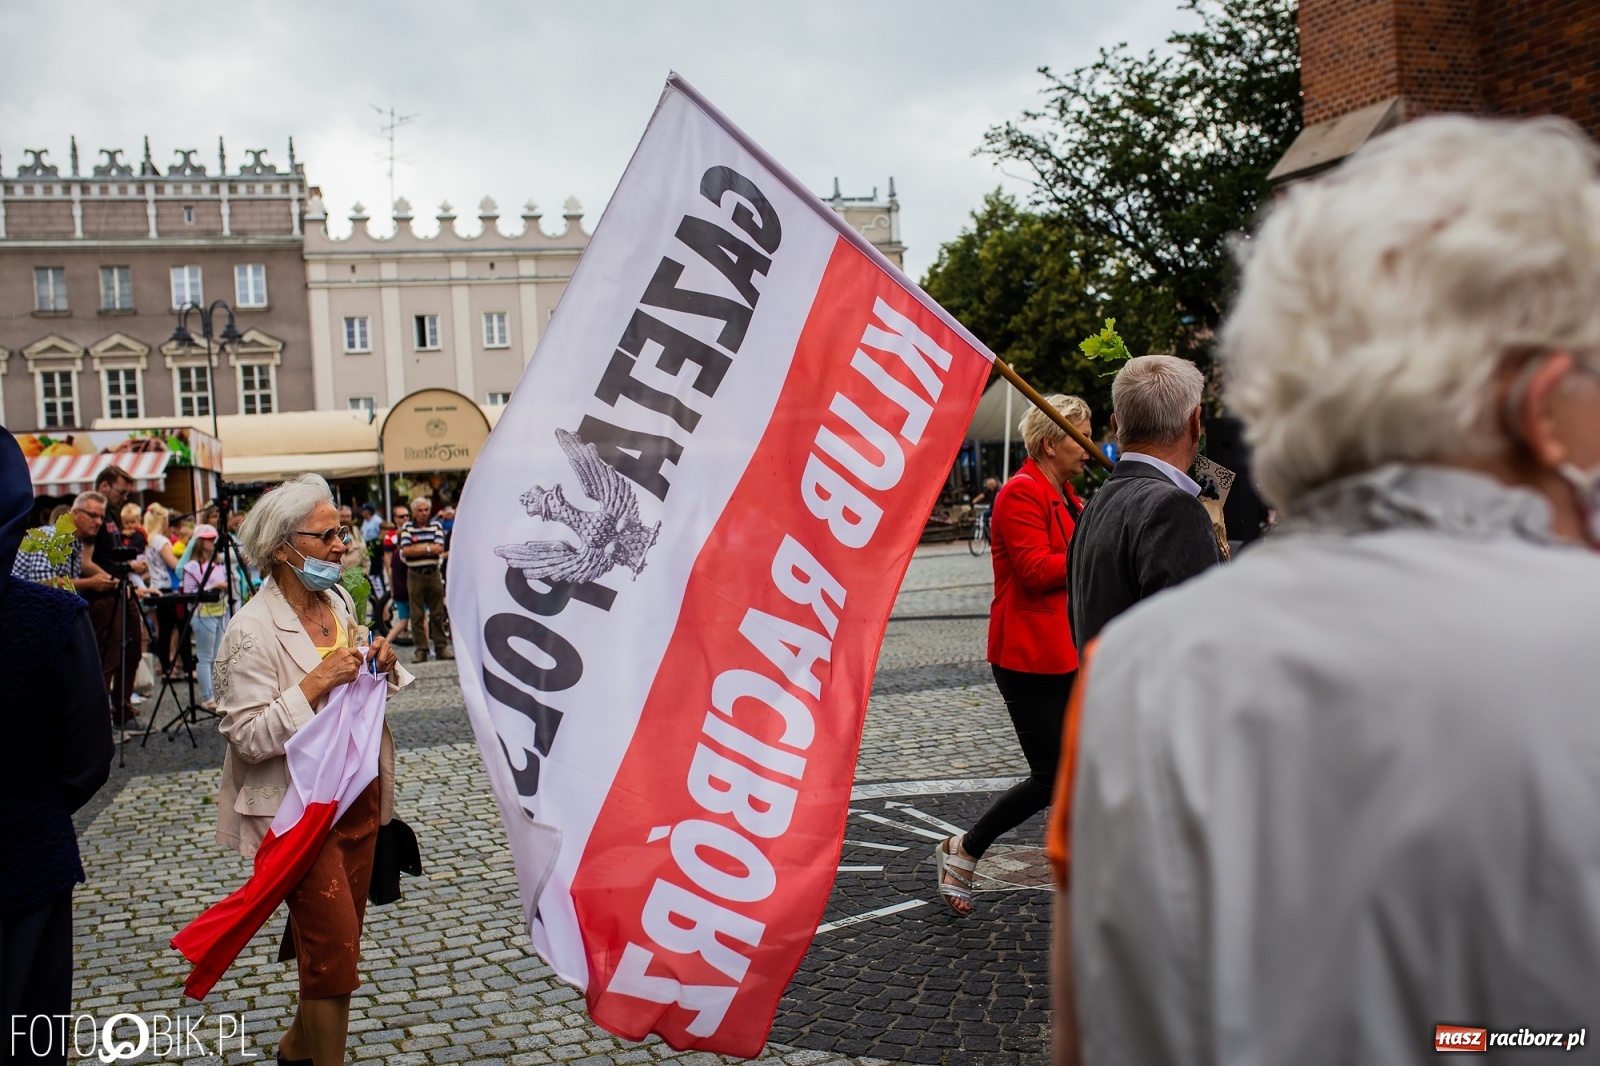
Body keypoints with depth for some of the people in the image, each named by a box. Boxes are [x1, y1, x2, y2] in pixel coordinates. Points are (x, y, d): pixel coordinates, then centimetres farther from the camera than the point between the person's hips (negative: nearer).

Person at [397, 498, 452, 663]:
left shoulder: (436, 526, 7)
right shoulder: (407, 528, 3)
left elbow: (439, 548, -6)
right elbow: (405, 551, -10)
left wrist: (417, 548, -9)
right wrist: (428, 548, -10)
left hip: (433, 574, 1)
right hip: (415, 575, -1)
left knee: (437, 614, 5)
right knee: (417, 615, 0)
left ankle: (441, 647, 10)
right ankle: (421, 650, 5)